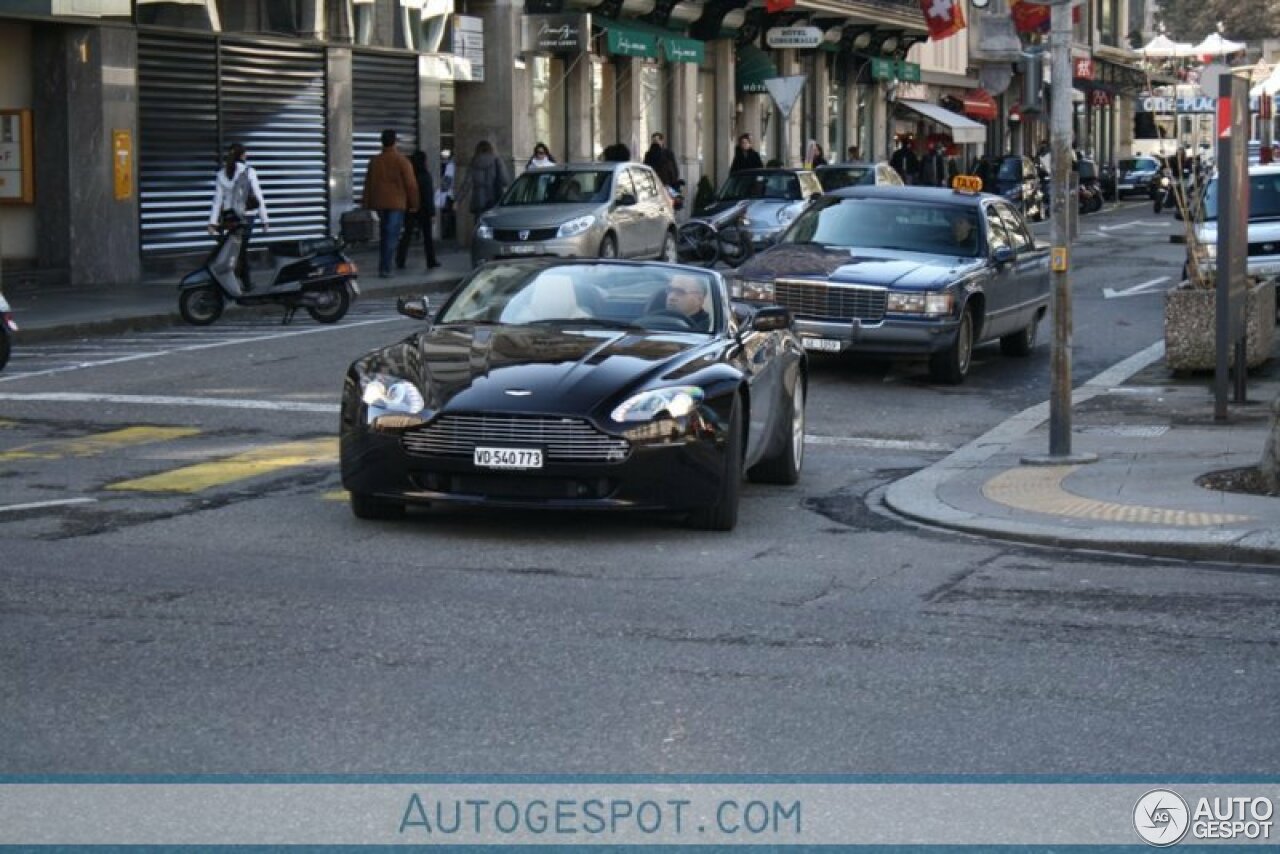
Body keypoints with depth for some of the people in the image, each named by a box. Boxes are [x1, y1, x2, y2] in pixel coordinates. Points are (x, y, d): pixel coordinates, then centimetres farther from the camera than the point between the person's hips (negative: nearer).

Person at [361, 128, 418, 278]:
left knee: (383, 236, 16)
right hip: (397, 204, -4)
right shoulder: (402, 161, -7)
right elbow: (411, 184, -7)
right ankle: (385, 269, -12)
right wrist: (414, 204, 3)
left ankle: (383, 267, 19)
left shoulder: (374, 161, 5)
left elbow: (368, 184, 8)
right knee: (392, 237, -5)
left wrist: (366, 204, 13)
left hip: (379, 204, 4)